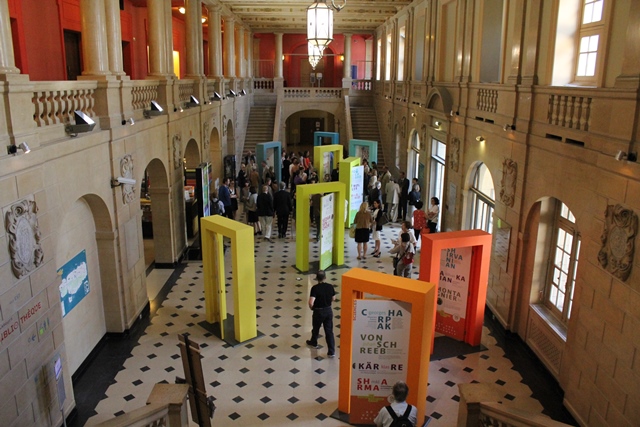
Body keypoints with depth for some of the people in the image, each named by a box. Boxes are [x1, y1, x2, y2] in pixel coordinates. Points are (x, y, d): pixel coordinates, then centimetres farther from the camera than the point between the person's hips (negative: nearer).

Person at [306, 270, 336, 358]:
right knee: (329, 331, 9)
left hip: (318, 312, -3)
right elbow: (333, 299, 7)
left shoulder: (315, 288, -21)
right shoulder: (330, 287, -7)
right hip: (328, 311, 3)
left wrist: (312, 308, -6)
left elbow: (311, 303, -27)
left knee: (316, 329, 22)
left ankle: (313, 343, 47)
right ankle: (331, 351, 9)